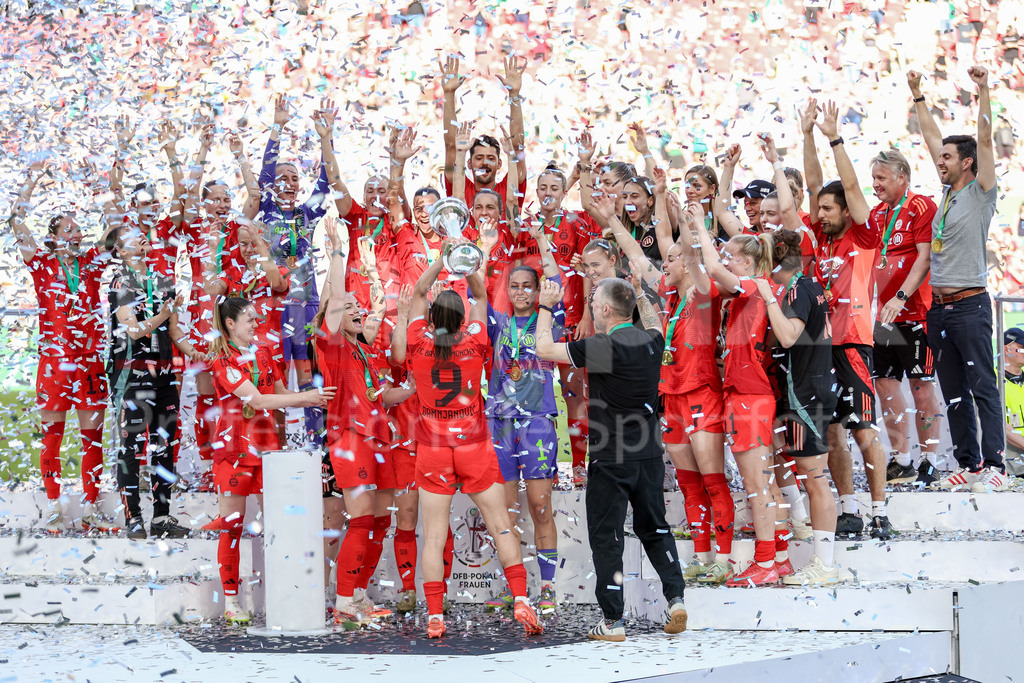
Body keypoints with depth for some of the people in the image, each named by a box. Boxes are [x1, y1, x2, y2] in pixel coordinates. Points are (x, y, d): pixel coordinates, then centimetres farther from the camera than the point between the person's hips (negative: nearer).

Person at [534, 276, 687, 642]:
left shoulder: (602, 347, -16)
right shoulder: (652, 342, 2)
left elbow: (544, 349, -5)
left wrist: (546, 306, 7)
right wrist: (640, 295, 39)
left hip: (611, 459, -6)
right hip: (649, 454, 6)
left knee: (606, 537, 3)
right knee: (654, 528, 19)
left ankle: (612, 621, 5)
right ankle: (675, 597, 8)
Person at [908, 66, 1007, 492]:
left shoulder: (980, 193, -3)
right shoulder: (947, 193, 15)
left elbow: (985, 140, -13)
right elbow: (932, 137, 22)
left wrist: (983, 92, -17)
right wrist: (918, 97, 26)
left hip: (969, 304, -7)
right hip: (939, 306, 8)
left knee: (983, 387, -9)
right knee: (953, 393, 8)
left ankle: (993, 465, -11)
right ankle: (967, 465, 13)